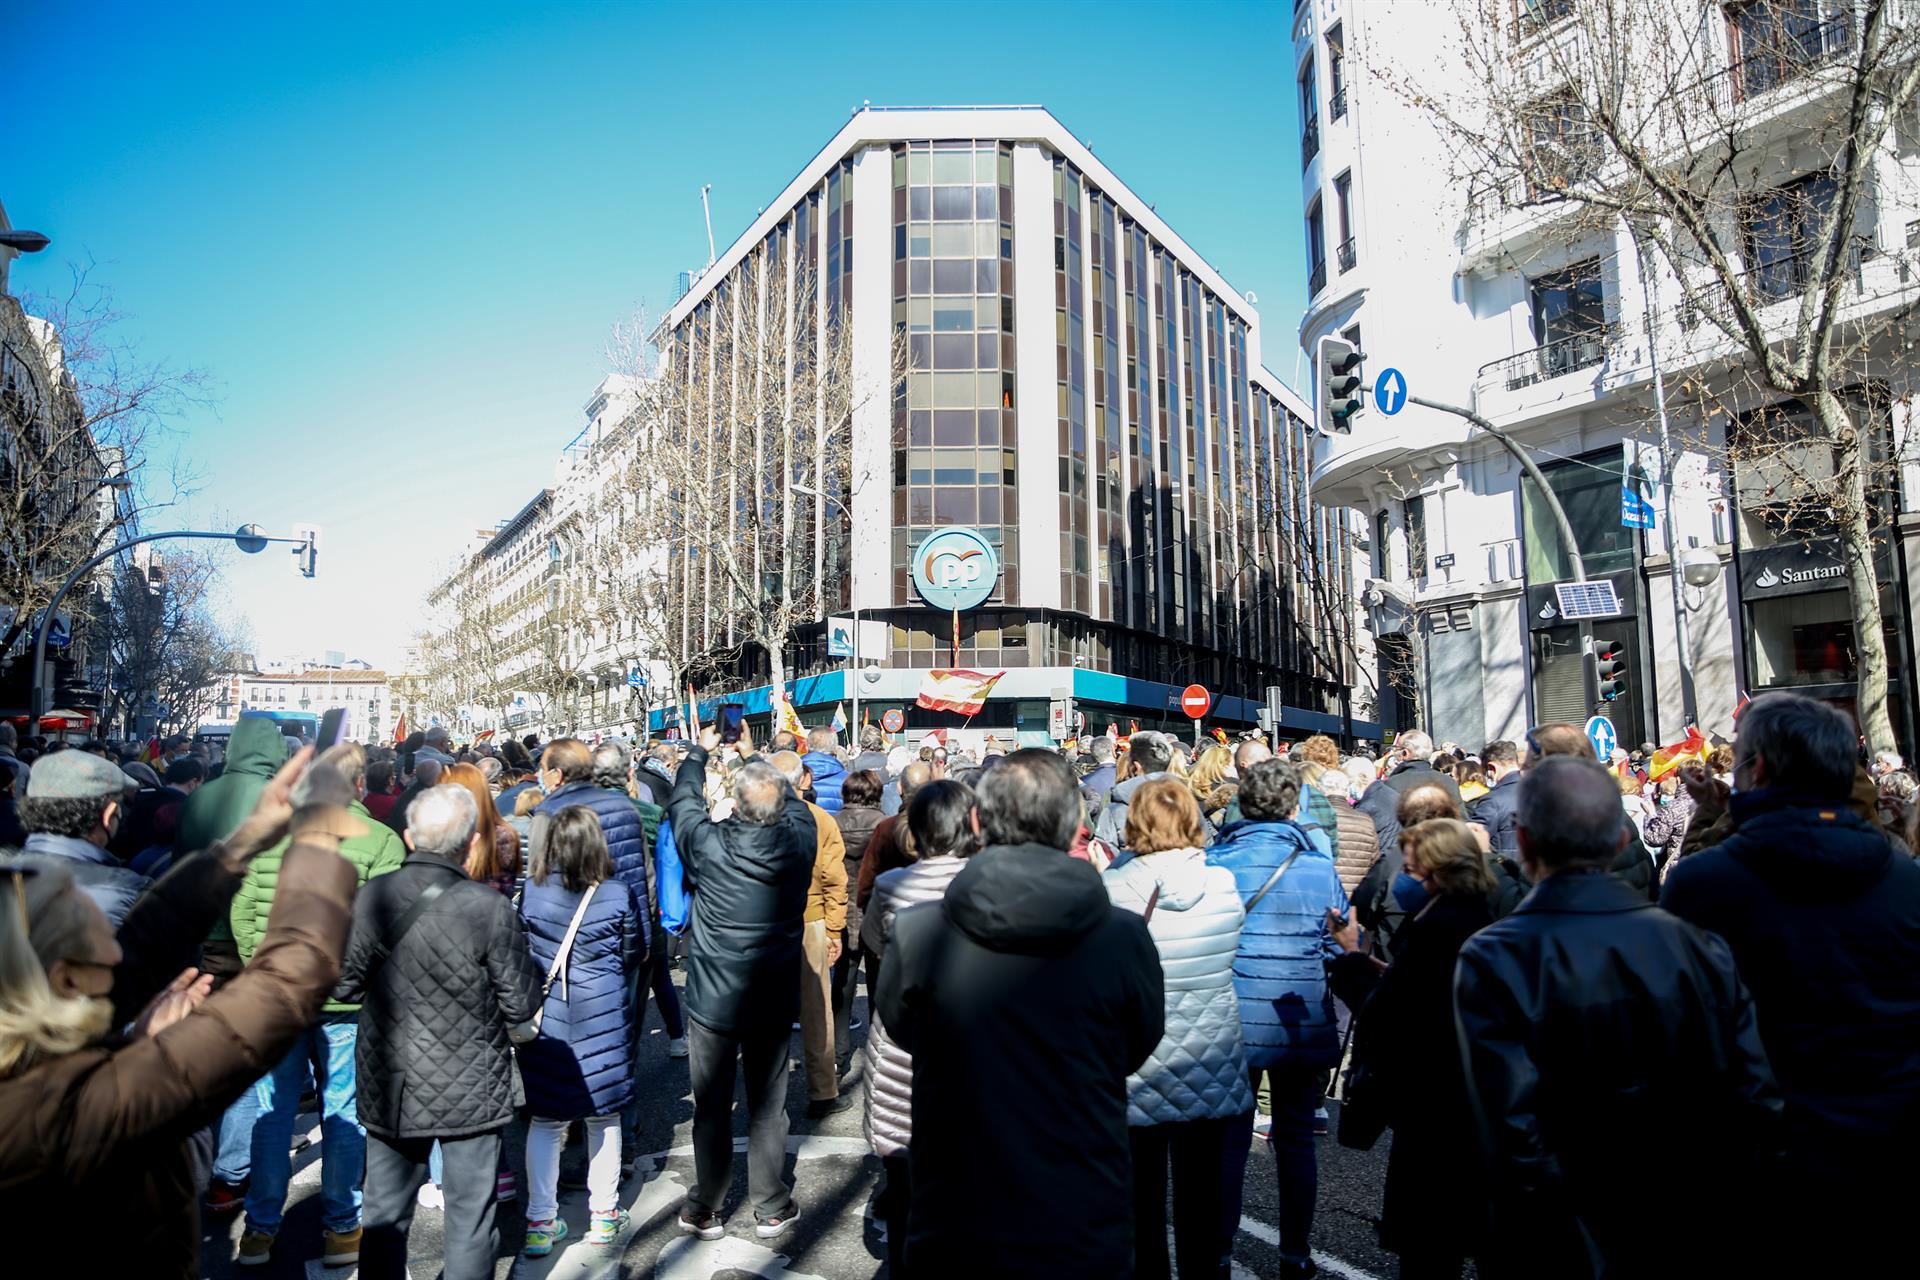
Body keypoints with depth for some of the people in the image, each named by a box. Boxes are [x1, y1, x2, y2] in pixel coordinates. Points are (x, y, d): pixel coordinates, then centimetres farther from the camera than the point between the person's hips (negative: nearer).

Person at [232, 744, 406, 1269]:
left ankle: (261, 1226, 25)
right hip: (346, 1000, -2)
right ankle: (341, 1227, 21)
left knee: (273, 1112, 15)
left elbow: (241, 911, 2)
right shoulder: (381, 840, -11)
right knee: (343, 1113, 11)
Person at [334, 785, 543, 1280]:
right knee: (470, 1220, 11)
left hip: (389, 1087, 3)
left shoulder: (371, 898, -11)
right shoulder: (491, 909, -21)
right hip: (470, 1090, -3)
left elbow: (344, 986, 0)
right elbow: (521, 1005, -13)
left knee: (384, 1217, 19)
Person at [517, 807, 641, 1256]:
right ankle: (604, 1214, 23)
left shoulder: (530, 892, -7)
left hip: (545, 1017, 1)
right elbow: (634, 954, 1)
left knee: (544, 1120, 11)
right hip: (603, 1016, -1)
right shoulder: (619, 895, -12)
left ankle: (540, 1222, 16)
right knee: (603, 1115, 12)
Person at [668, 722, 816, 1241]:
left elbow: (682, 801, 0)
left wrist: (701, 752, 16)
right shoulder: (800, 840, -15)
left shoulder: (710, 845, -20)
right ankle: (771, 1208, 27)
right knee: (768, 1106, 15)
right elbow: (794, 802, 8)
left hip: (712, 1002, -2)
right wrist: (754, 757, 20)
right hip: (775, 1002, 2)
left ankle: (706, 1210, 27)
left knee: (712, 1107, 13)